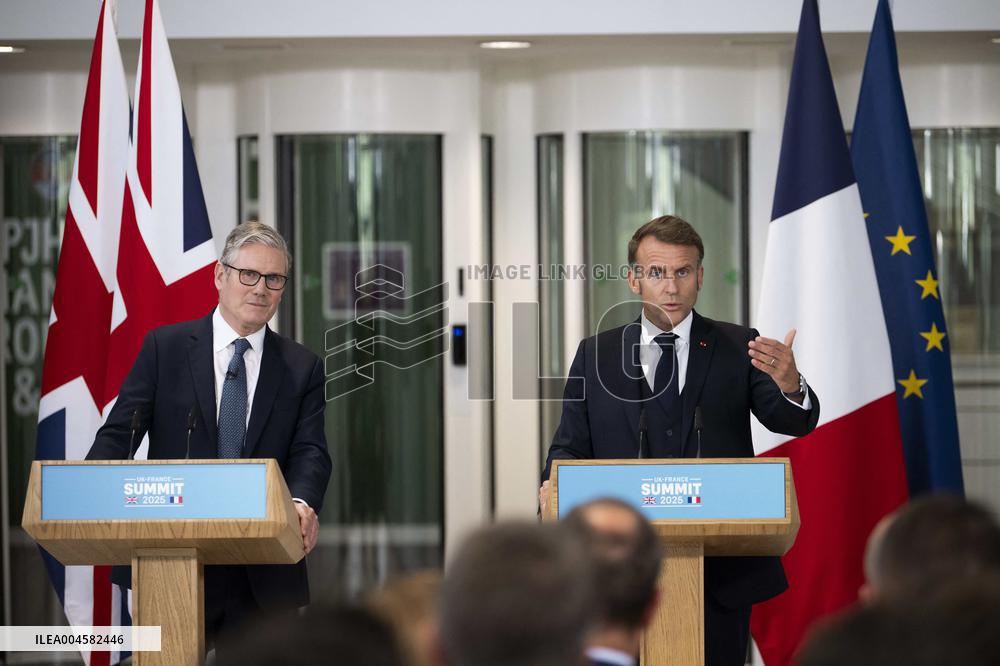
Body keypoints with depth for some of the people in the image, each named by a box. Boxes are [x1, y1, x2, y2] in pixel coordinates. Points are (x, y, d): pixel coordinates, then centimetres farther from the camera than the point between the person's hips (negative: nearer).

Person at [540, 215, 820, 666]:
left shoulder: (737, 349, 4)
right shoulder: (595, 356, 7)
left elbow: (792, 421, -9)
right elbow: (571, 446, 7)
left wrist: (790, 387, -32)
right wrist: (556, 486, -16)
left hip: (721, 568, 0)